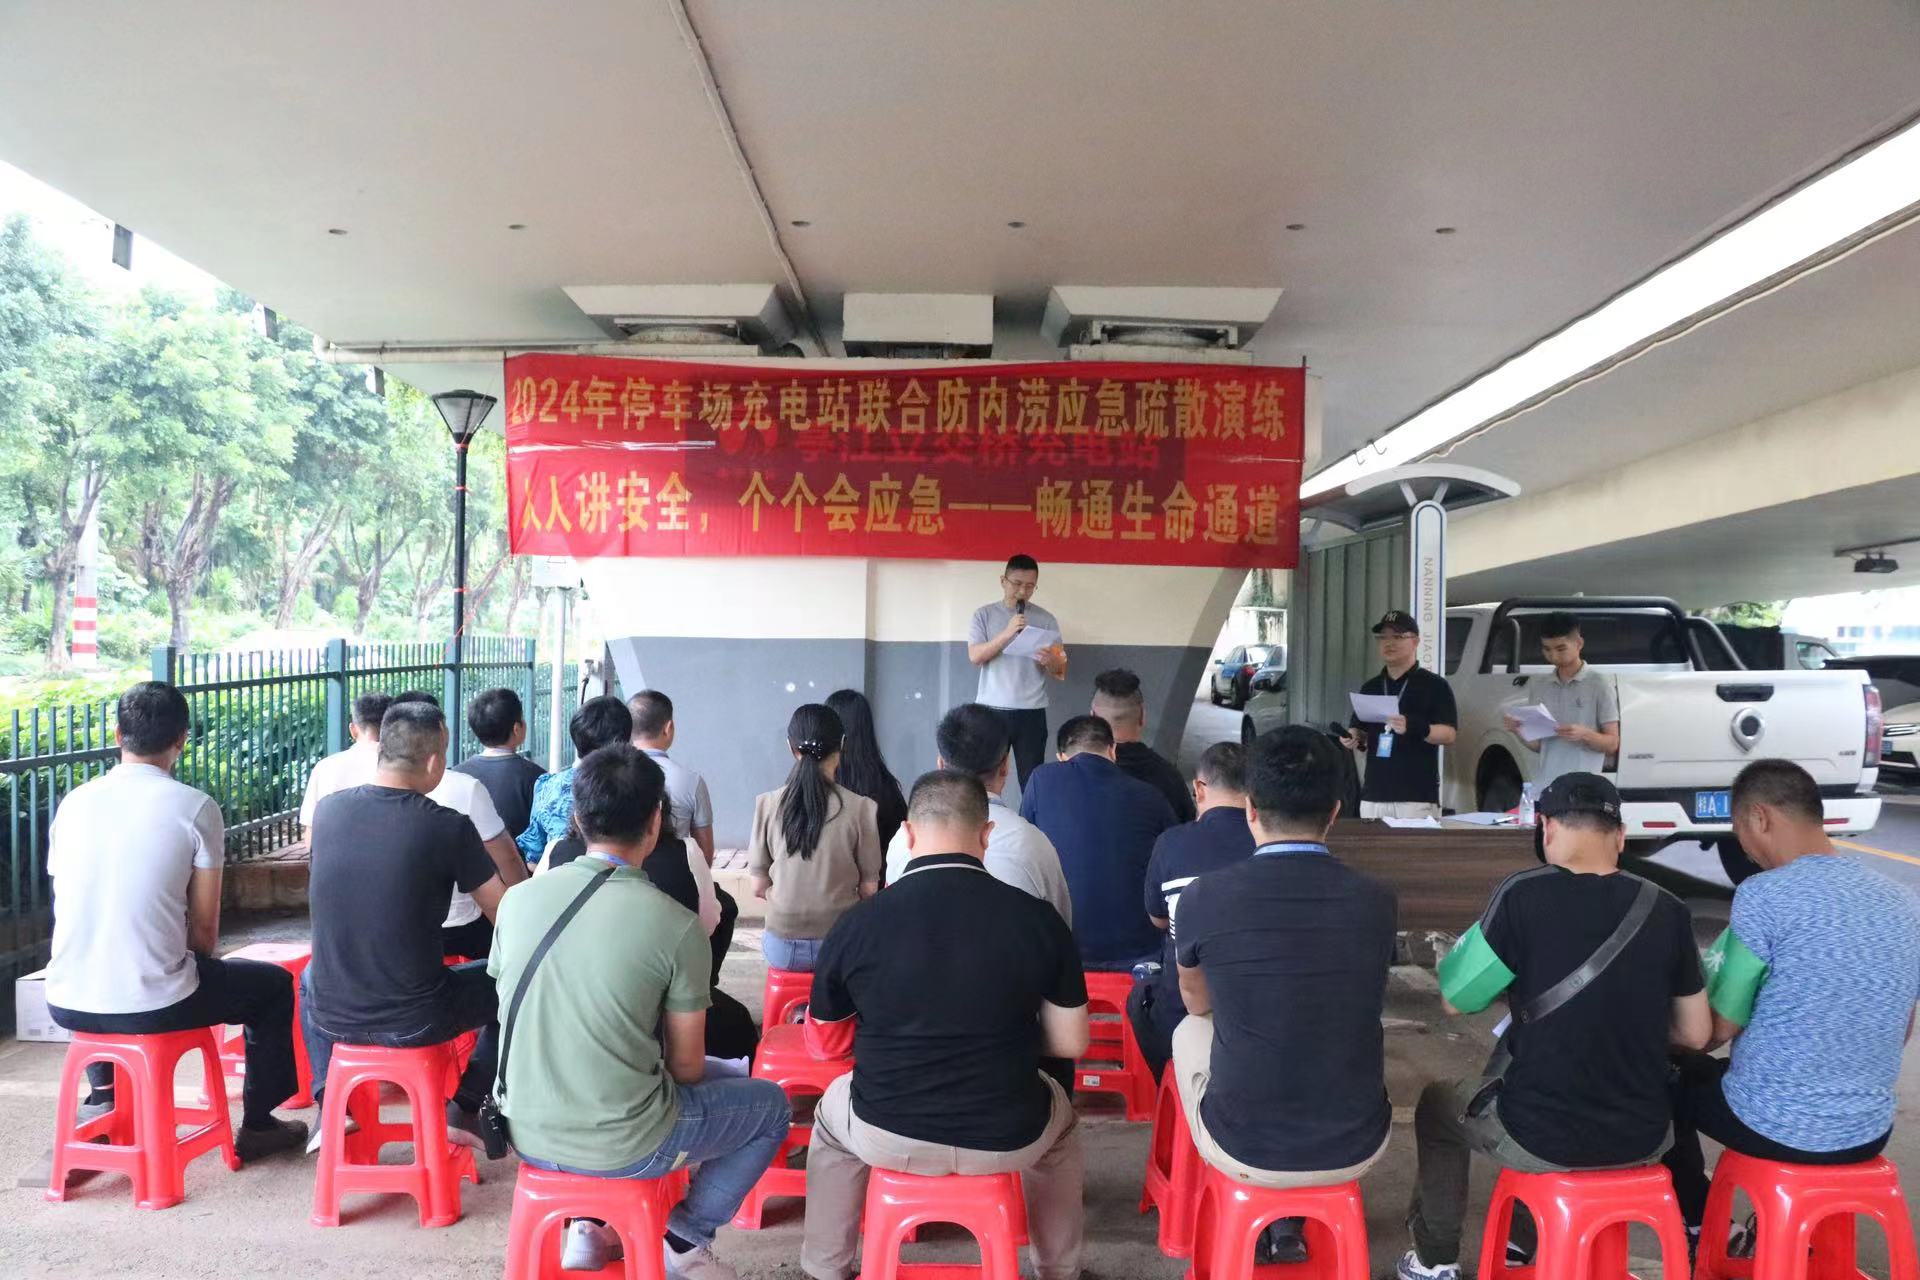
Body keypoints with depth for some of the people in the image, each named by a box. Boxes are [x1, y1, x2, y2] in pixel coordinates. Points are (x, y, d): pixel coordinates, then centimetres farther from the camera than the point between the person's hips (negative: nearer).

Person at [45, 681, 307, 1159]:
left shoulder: (73, 802, 4)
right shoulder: (195, 807, -9)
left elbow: (71, 907, 15)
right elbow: (204, 928, -5)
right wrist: (195, 971, 18)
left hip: (67, 1004, 5)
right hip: (154, 1005, -5)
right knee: (273, 984, 21)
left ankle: (101, 1099, 36)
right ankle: (257, 1124, 27)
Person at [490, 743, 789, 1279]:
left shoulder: (518, 898, -5)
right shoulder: (676, 925, -17)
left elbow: (520, 1019, 10)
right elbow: (686, 1066, -7)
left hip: (526, 1131, 5)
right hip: (618, 1147, -5)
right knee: (771, 1104, 17)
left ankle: (589, 1226, 24)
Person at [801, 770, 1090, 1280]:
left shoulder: (855, 924, -12)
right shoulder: (1039, 918, -12)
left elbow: (825, 1043, 3)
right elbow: (1071, 1044, -2)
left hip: (887, 1135, 0)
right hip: (1008, 1138, 0)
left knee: (832, 1115, 35)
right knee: (1058, 1119, 35)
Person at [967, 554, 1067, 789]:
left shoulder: (1046, 619, 6)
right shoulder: (984, 615, 4)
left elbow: (1060, 672, 5)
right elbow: (975, 656, -8)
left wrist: (1051, 660, -18)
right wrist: (1007, 633, -17)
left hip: (1031, 712, 0)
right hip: (991, 710, 0)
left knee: (1032, 779, 0)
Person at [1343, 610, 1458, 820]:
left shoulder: (1435, 686, 0)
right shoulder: (1370, 688, 16)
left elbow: (1449, 734, -8)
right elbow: (1359, 730, 19)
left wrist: (1414, 728, -26)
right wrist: (1354, 739, -4)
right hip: (1373, 795, 5)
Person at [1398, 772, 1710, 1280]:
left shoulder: (1523, 895, -17)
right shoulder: (1666, 910, -5)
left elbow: (1455, 997, -8)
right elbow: (1696, 1034, 4)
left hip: (1542, 1139, -4)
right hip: (1643, 1139, 4)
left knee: (1437, 1103, 27)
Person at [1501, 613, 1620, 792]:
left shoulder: (1599, 684, 0)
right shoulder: (1538, 685, 11)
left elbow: (1612, 744, 0)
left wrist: (1584, 734, -18)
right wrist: (1519, 731, -5)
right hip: (1542, 788, 4)